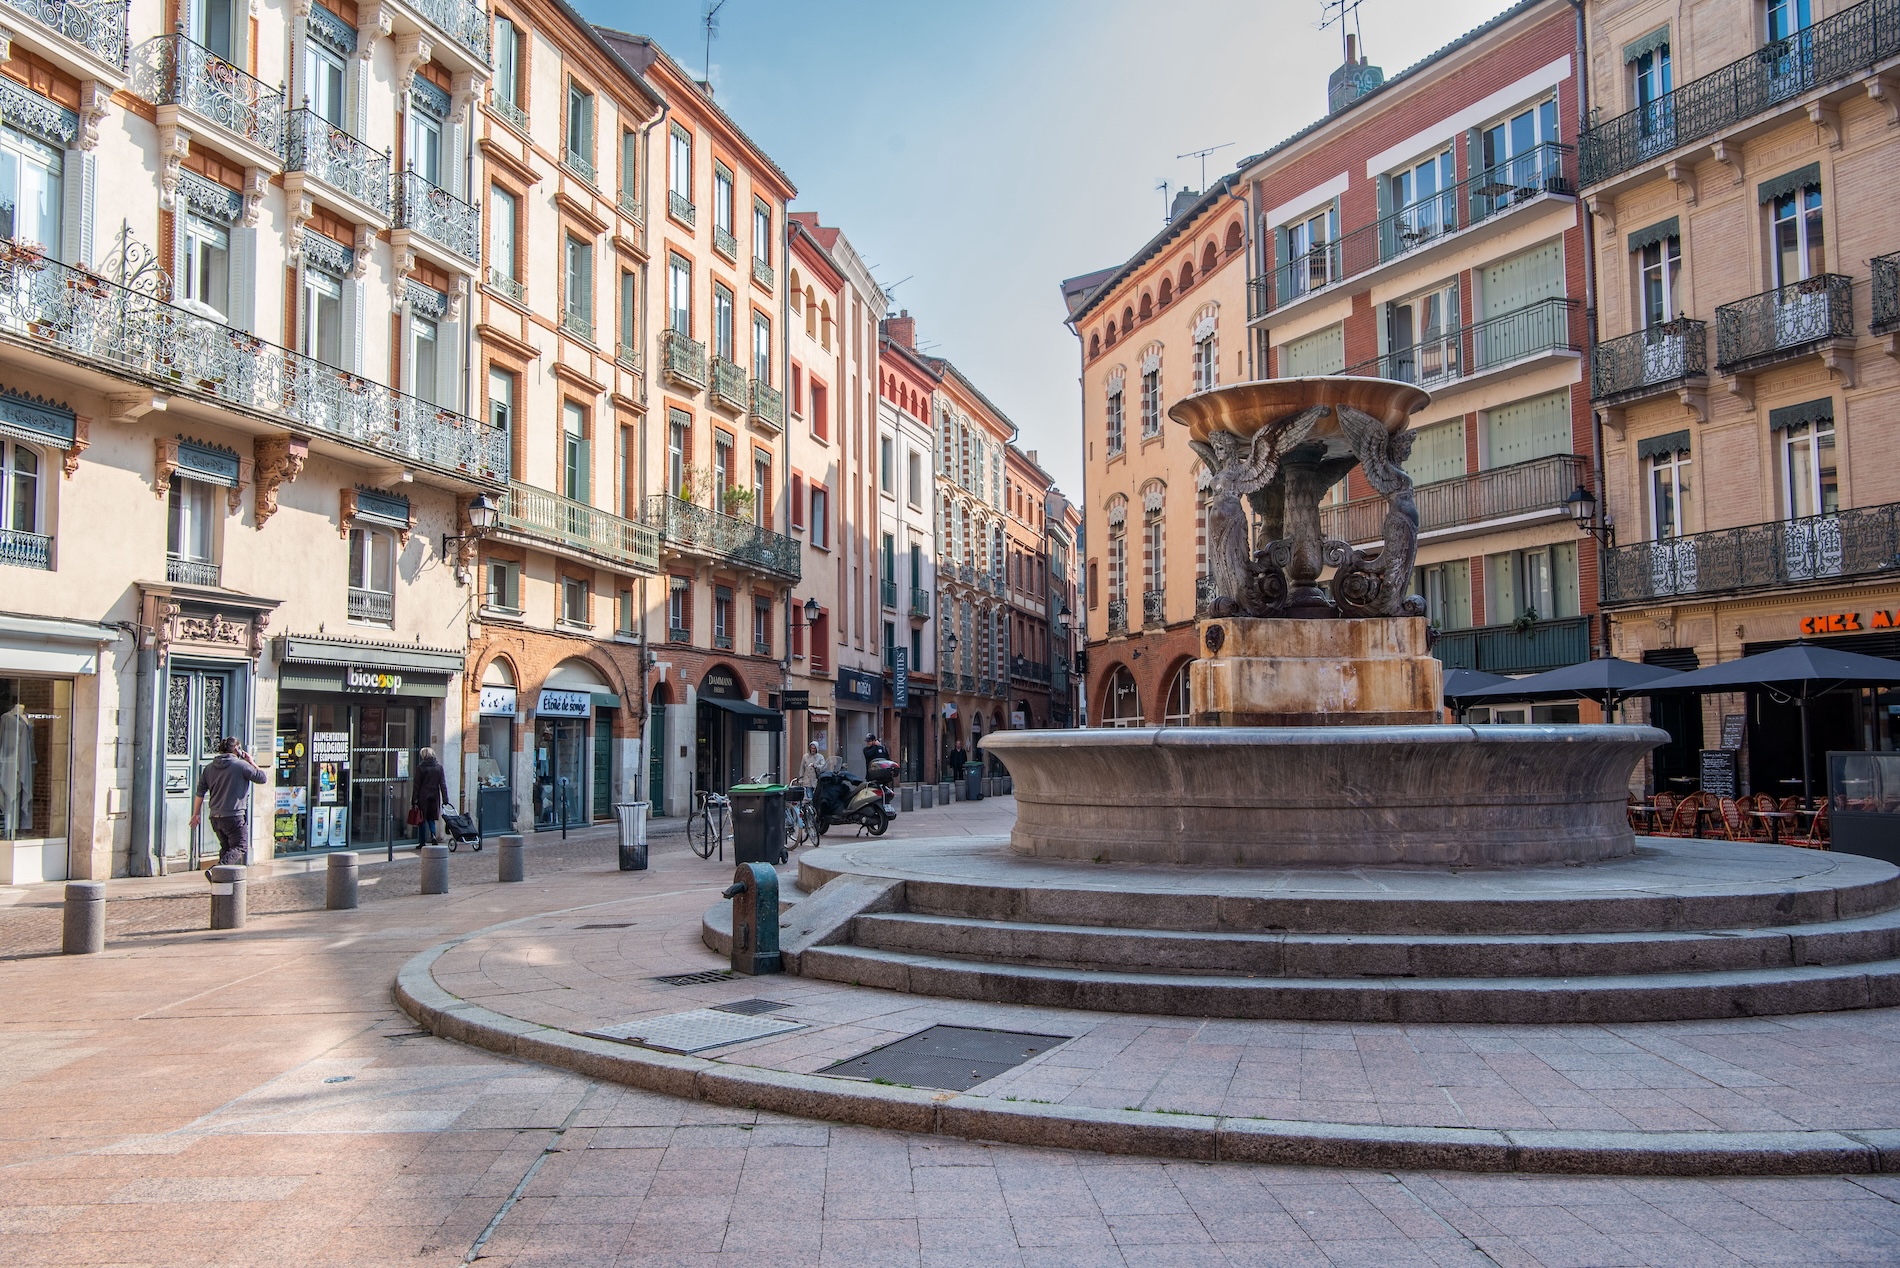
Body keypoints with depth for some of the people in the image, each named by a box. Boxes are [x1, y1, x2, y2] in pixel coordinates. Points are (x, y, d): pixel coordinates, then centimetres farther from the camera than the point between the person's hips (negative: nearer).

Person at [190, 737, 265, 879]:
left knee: (226, 848, 17)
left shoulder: (209, 768, 11)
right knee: (238, 848, -4)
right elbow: (261, 778, 0)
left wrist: (196, 814, 17)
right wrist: (251, 762, 12)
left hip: (215, 817, 7)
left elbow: (200, 793, 11)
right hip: (234, 816, -7)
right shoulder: (241, 765, -8)